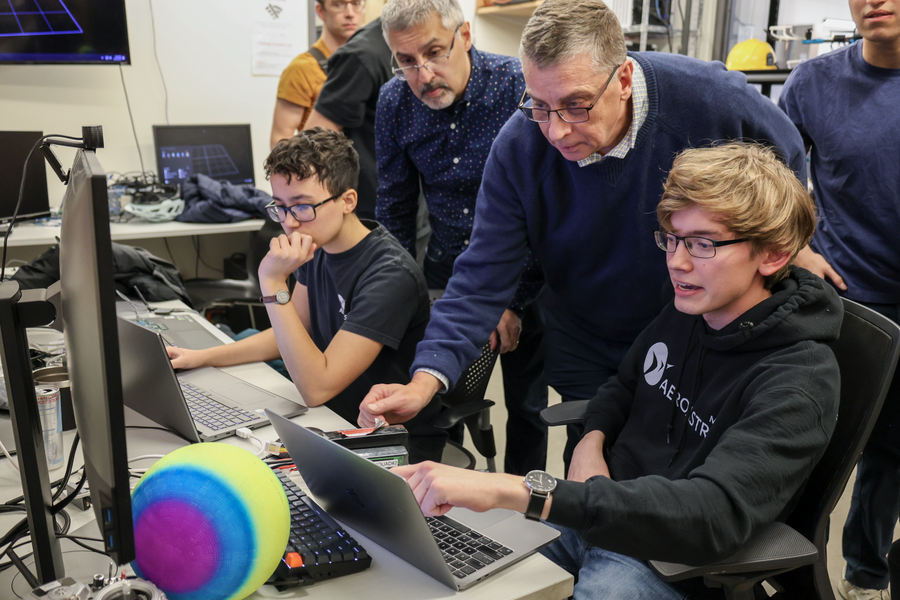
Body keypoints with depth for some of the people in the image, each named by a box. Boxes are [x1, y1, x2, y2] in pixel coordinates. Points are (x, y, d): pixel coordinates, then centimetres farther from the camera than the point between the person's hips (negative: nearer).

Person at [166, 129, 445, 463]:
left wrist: (273, 284, -30)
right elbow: (293, 332, 15)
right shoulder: (318, 246, 0)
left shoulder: (390, 276, -27)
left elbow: (316, 388, -28)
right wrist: (203, 357, 6)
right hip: (334, 423, 8)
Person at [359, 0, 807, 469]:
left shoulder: (710, 98, -25)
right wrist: (426, 380, -31)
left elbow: (789, 165, -2)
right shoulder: (518, 147, -21)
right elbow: (483, 279, -20)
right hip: (587, 351, 1)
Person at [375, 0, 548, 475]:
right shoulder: (395, 102, -6)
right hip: (446, 272, 3)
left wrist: (514, 301, -14)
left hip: (522, 274, -3)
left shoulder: (521, 88, -20)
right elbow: (393, 208, 5)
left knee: (526, 405, 8)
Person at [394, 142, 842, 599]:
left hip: (670, 563, -5)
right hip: (594, 515, 6)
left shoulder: (799, 384, -22)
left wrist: (521, 491, -43)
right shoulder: (686, 312, 2)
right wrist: (592, 440, -5)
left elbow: (711, 516, -34)